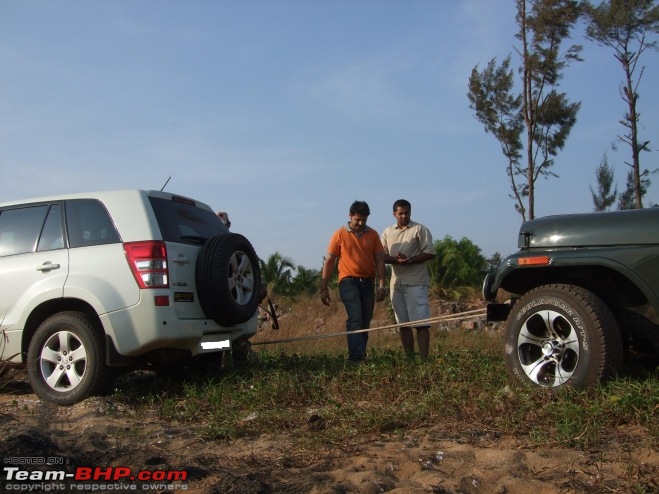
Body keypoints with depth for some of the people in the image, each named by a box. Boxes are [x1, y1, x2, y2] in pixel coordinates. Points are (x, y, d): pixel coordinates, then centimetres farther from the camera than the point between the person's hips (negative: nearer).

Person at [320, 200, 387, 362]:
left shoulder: (373, 235, 10)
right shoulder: (340, 234, 2)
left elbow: (380, 260, 7)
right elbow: (329, 261, 3)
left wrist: (381, 285, -3)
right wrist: (323, 288, -1)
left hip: (368, 283, 4)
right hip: (348, 282, -4)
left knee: (365, 322, 6)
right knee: (355, 318, -19)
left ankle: (359, 355, 15)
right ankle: (356, 356, -24)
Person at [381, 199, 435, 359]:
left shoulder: (419, 229, -1)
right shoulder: (387, 232, 13)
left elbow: (430, 253, -5)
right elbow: (382, 255, 9)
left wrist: (410, 259, -18)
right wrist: (396, 260, -12)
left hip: (416, 282, -5)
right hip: (396, 283, 5)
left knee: (421, 323, -7)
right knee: (403, 323, 8)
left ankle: (423, 358, -6)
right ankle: (409, 358, 15)